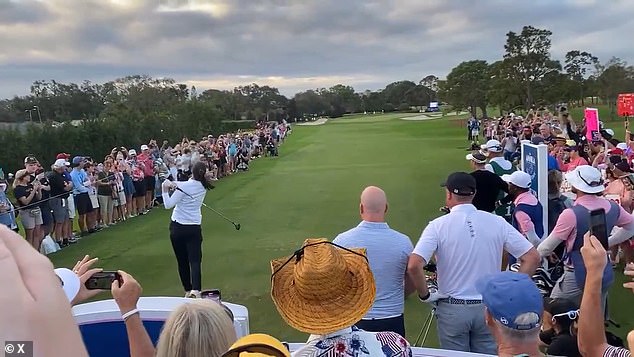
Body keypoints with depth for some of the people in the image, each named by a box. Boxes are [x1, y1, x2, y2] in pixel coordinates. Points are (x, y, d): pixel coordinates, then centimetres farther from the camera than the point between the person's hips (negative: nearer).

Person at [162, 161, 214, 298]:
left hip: (177, 228, -2)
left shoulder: (183, 186, -14)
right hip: (194, 228, 2)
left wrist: (165, 190, -11)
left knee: (182, 261, 11)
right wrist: (175, 185, -10)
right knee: (195, 260, -6)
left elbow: (168, 205, -14)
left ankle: (188, 290, 19)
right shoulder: (203, 187, 1)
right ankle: (195, 289, -26)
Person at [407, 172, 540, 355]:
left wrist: (425, 295, -7)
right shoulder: (497, 222, -3)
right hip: (489, 307, 2)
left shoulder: (438, 225, -12)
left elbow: (414, 265, -22)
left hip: (452, 308, -2)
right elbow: (532, 258, -2)